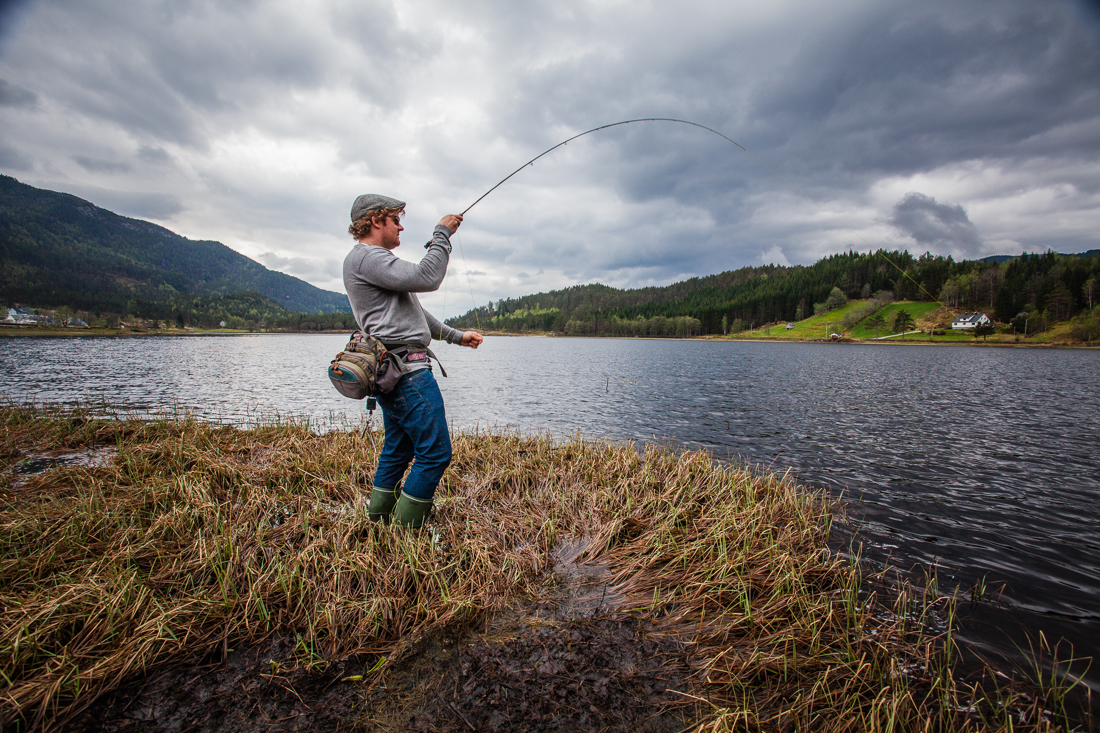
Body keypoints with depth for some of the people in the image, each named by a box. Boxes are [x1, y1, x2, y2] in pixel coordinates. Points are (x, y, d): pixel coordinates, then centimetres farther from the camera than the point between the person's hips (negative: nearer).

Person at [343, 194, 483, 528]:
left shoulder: (376, 260, 27)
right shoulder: (365, 256, -8)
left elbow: (414, 312, 28)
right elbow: (426, 278, -19)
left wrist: (456, 335, 25)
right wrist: (442, 234, -6)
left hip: (392, 371, 11)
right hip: (405, 367, -11)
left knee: (398, 450, 17)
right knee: (435, 451, -8)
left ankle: (377, 523, 26)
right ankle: (405, 532, 2)